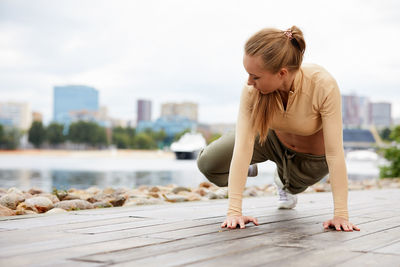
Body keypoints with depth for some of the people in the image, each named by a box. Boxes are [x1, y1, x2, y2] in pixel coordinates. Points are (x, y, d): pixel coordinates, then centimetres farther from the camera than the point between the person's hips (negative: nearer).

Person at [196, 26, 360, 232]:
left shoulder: (323, 85, -39)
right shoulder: (252, 89, -32)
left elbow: (335, 153, -38)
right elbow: (243, 145, -34)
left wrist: (341, 215, -38)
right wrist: (234, 211, -39)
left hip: (311, 157, -2)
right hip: (272, 137, 2)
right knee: (208, 163, -10)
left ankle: (285, 182, 49)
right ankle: (248, 168, 23)